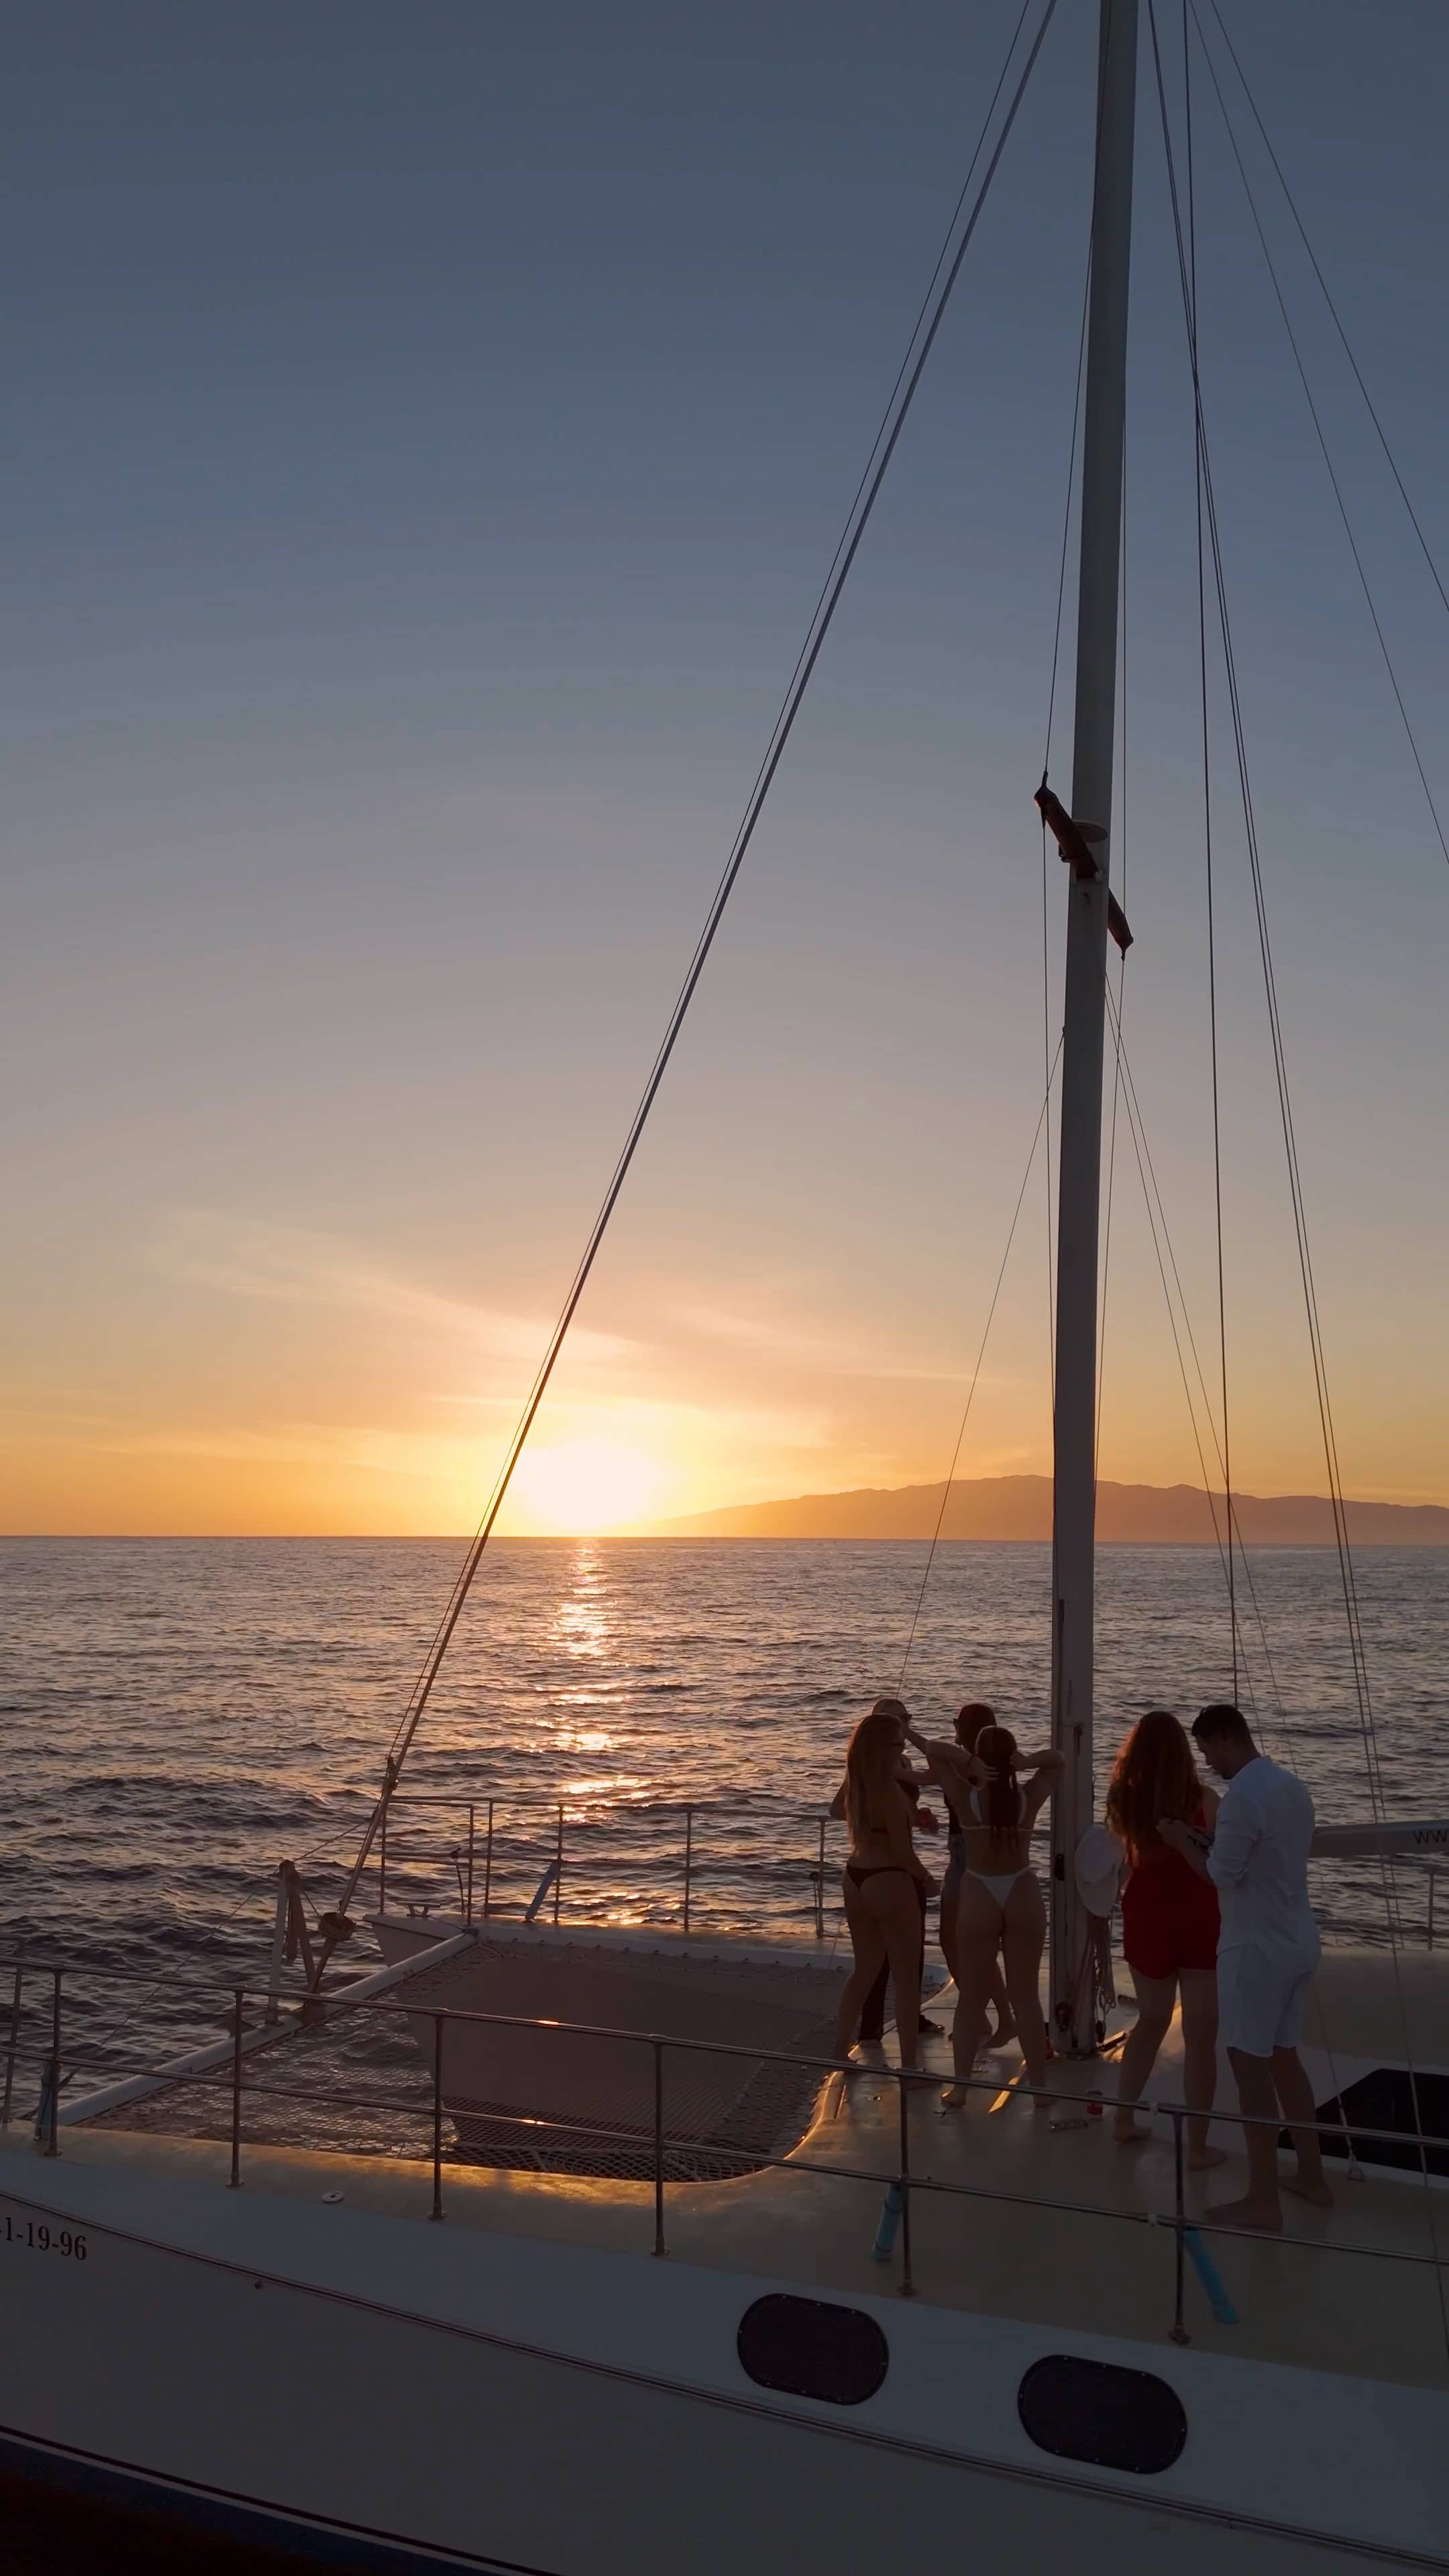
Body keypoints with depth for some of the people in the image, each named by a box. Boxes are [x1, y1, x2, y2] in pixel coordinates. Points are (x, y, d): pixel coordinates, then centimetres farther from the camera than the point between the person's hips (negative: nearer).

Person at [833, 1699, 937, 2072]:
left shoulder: (856, 1781, 4)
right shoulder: (889, 1789, -20)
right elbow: (901, 1850, -19)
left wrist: (883, 1718, 33)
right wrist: (926, 1878, -2)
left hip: (855, 1877, 8)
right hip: (888, 1881, -8)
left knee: (865, 1968, 21)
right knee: (907, 1977, 4)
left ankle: (840, 2052, 24)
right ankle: (909, 2065, 7)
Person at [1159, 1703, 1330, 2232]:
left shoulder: (1243, 1795, -21)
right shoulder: (1292, 1786, 8)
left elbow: (1222, 1875, -18)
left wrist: (1182, 1841, -4)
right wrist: (1210, 1840, 11)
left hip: (1257, 1948, -9)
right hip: (1297, 1942, 9)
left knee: (1250, 2066, -1)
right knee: (1283, 2057, 20)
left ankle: (1263, 2202, 5)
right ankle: (1311, 2176, 29)